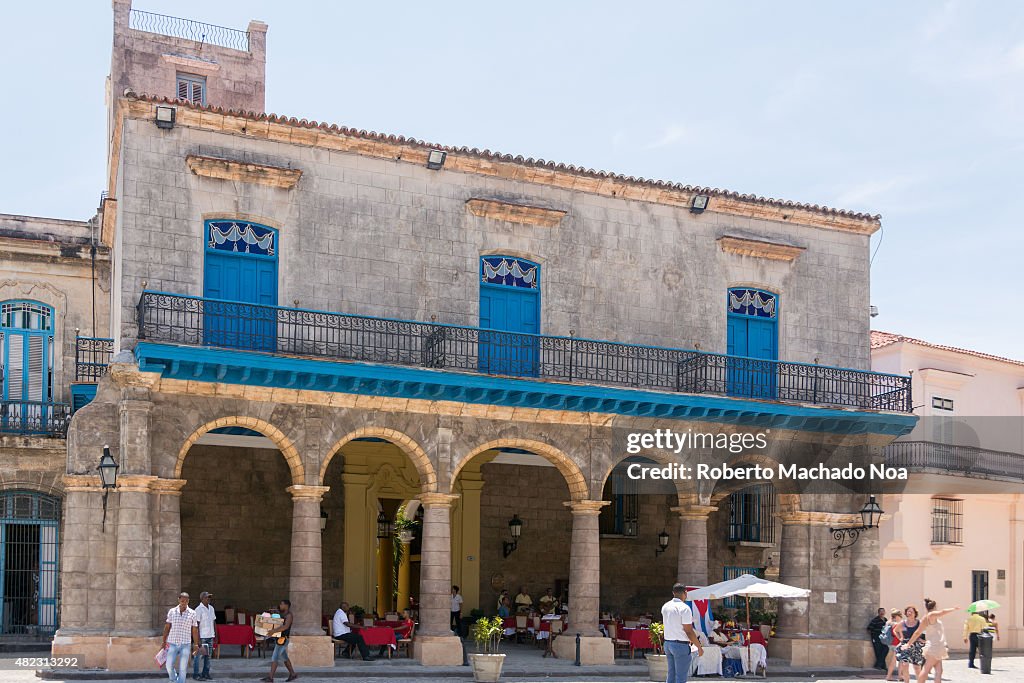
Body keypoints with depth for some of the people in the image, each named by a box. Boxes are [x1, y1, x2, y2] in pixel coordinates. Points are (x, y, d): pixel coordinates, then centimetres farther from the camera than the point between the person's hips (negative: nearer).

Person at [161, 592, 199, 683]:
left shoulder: (192, 613, -1)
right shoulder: (172, 611, 1)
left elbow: (195, 630, 2)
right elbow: (167, 627, 6)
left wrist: (196, 645, 1)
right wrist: (164, 641, 3)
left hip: (185, 644, -1)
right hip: (172, 644, 1)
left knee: (183, 668, -2)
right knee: (169, 665, -3)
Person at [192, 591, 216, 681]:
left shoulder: (211, 608, 12)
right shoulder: (199, 609, -10)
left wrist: (215, 634, 13)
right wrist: (198, 639, -15)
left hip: (210, 636, 7)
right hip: (202, 636, -7)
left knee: (208, 656, 9)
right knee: (199, 656, -2)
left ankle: (205, 674, 15)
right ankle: (196, 674, 4)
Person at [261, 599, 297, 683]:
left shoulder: (289, 615, -13)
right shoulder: (282, 614, 16)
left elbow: (286, 626, -29)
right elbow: (278, 625, 25)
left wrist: (274, 631, -38)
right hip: (278, 638, 10)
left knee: (274, 658, -11)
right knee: (284, 658, 16)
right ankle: (293, 674, 25)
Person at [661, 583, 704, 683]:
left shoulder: (665, 607, 8)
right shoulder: (684, 608, -16)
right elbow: (689, 631, -16)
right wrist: (699, 647, -7)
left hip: (668, 643, 7)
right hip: (681, 645, -7)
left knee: (671, 675, 15)